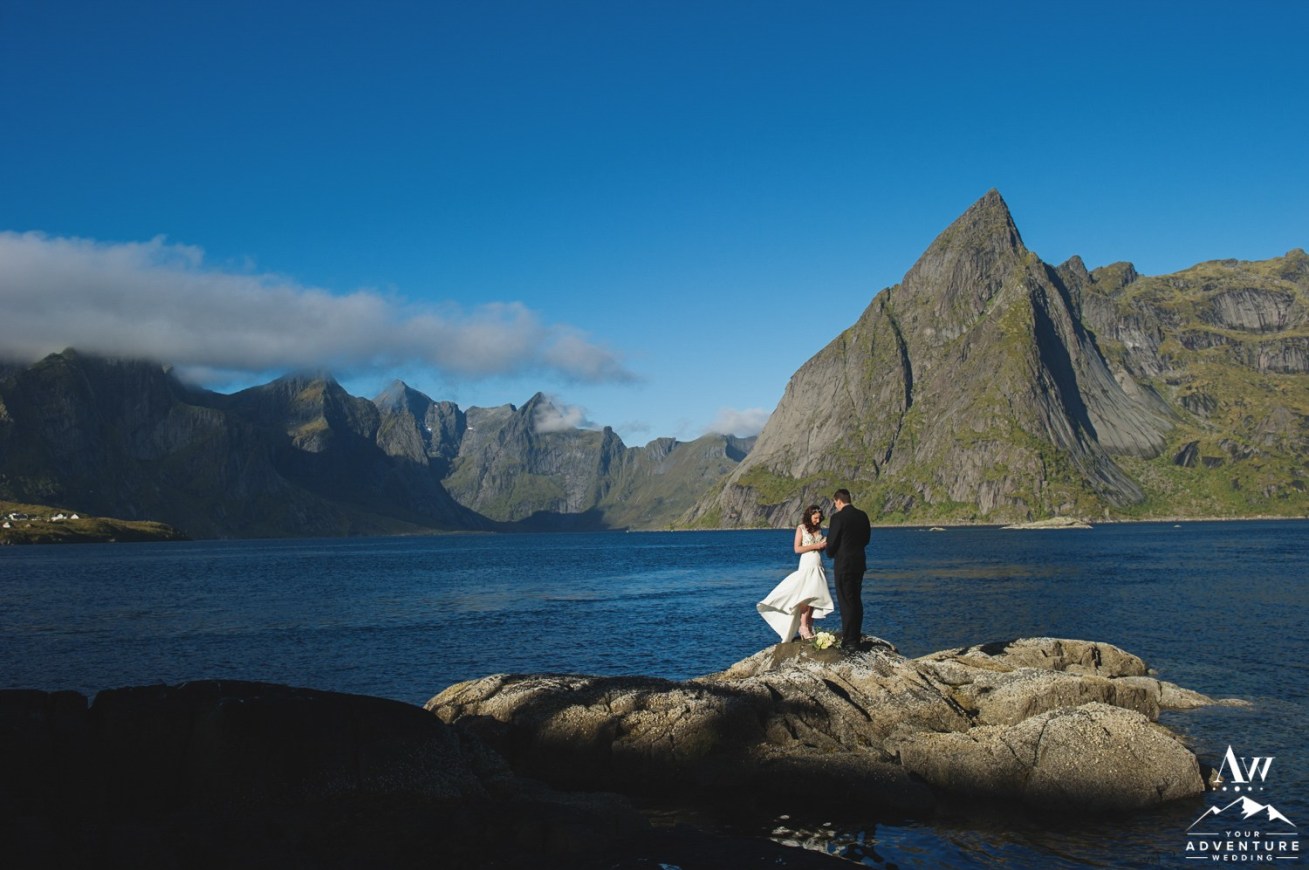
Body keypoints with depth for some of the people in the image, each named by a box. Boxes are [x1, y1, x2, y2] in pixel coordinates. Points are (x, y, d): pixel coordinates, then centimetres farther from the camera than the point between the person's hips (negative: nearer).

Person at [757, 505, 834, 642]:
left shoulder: (818, 529, 14)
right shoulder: (801, 528, -2)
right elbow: (797, 549, -8)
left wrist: (824, 545, 0)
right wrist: (815, 546, -13)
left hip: (818, 565, 6)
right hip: (807, 564, -6)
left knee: (815, 597, 0)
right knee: (807, 595, -15)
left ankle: (809, 627, 3)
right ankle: (803, 626, -14)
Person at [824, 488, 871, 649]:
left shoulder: (838, 517, -15)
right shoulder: (862, 515, 6)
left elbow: (832, 542, -11)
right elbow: (866, 539, 12)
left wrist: (830, 553, 9)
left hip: (843, 564, -7)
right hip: (859, 563, 7)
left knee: (846, 602, -3)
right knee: (856, 600, 16)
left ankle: (849, 641, -3)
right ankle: (856, 636, 25)